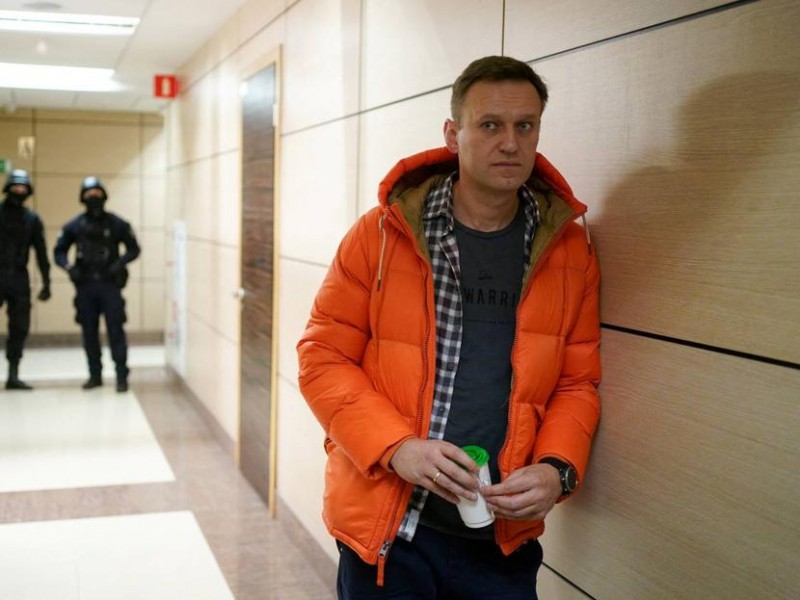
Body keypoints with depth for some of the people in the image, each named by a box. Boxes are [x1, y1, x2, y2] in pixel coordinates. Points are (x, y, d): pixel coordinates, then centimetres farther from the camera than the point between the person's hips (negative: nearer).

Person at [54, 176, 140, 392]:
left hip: (110, 284, -2)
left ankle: (122, 377, -2)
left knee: (115, 330, -5)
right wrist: (68, 266, -10)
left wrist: (121, 261, -13)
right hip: (85, 286, 2)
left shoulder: (116, 224, 1)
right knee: (89, 332, 8)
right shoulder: (75, 225, 4)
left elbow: (134, 248, 6)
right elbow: (59, 251, 9)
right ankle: (95, 375, 19)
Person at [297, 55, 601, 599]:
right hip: (385, 532, -1)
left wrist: (558, 469, -11)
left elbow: (578, 381, 6)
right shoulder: (384, 233, -5)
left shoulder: (569, 248, 1)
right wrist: (396, 447, -17)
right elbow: (324, 355, -4)